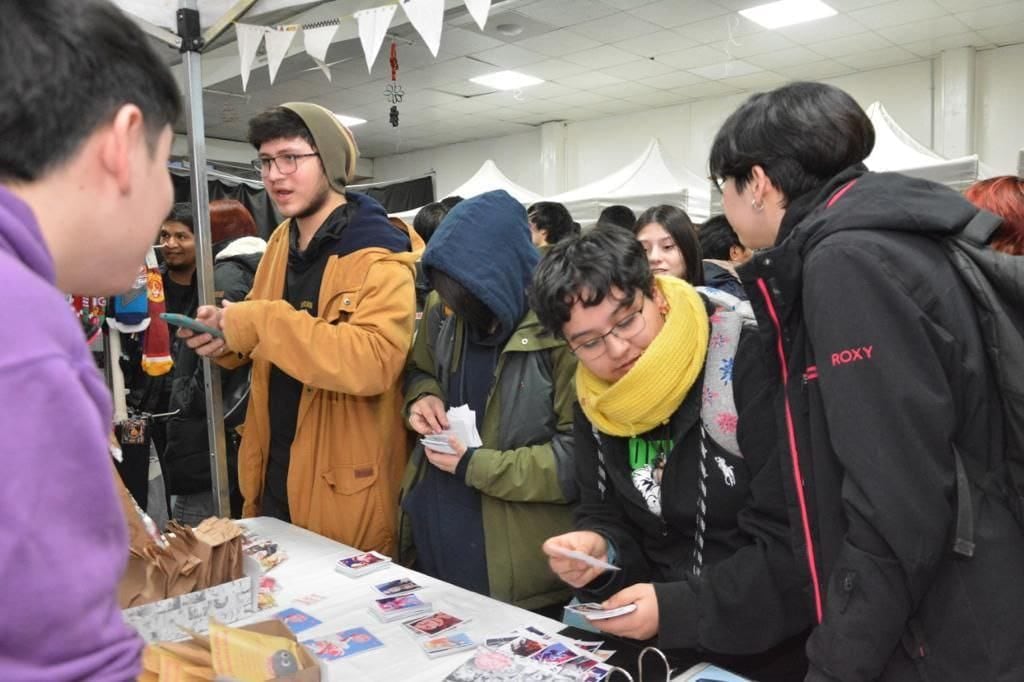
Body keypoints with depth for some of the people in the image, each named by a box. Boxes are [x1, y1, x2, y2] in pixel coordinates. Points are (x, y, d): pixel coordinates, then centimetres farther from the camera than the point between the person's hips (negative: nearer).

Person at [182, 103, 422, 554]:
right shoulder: (281, 242, 7)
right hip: (274, 473, 7)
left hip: (342, 488, -7)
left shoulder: (379, 253, -16)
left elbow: (375, 362, -30)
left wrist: (263, 322, -30)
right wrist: (225, 337, -4)